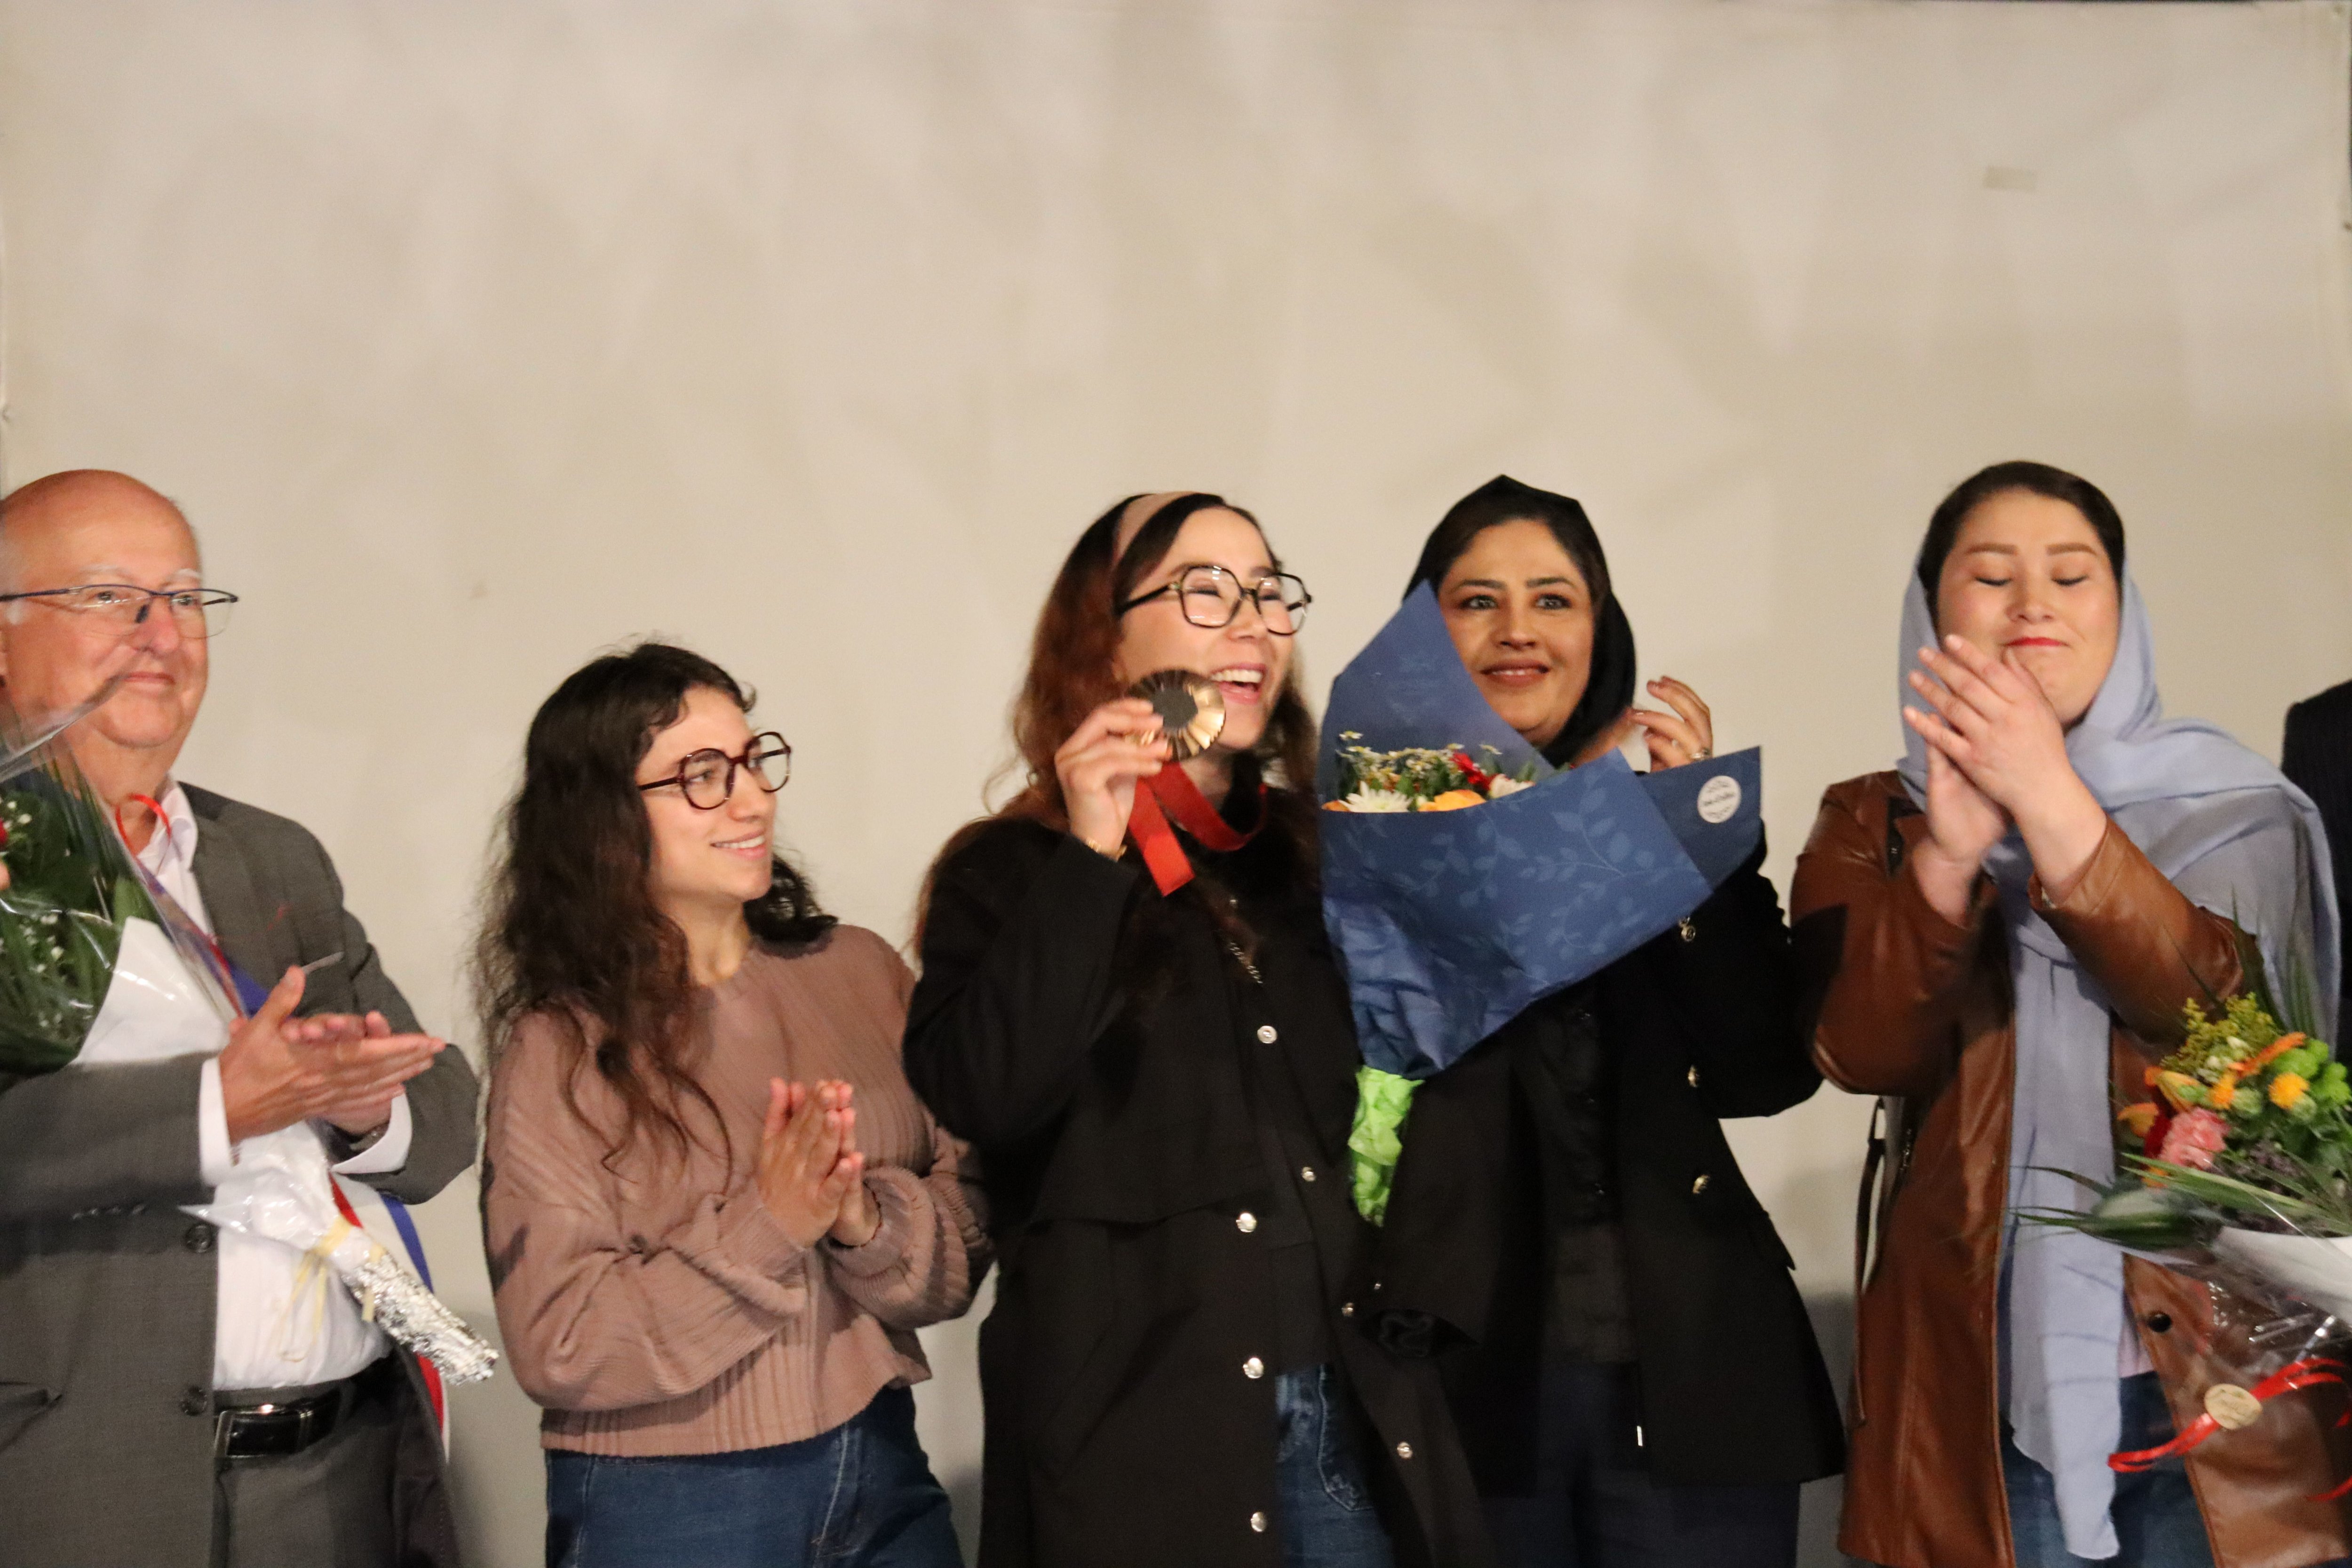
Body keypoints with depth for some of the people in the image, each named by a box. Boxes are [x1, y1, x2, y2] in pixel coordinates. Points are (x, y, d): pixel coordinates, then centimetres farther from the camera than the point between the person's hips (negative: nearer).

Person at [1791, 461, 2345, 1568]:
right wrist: (1949, 853, -23)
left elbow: (2227, 1018, -14)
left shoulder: (2225, 808, 4)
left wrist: (2051, 805, -23)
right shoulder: (1871, 822, 6)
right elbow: (1862, 1054, -8)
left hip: (2212, 1371, 0)